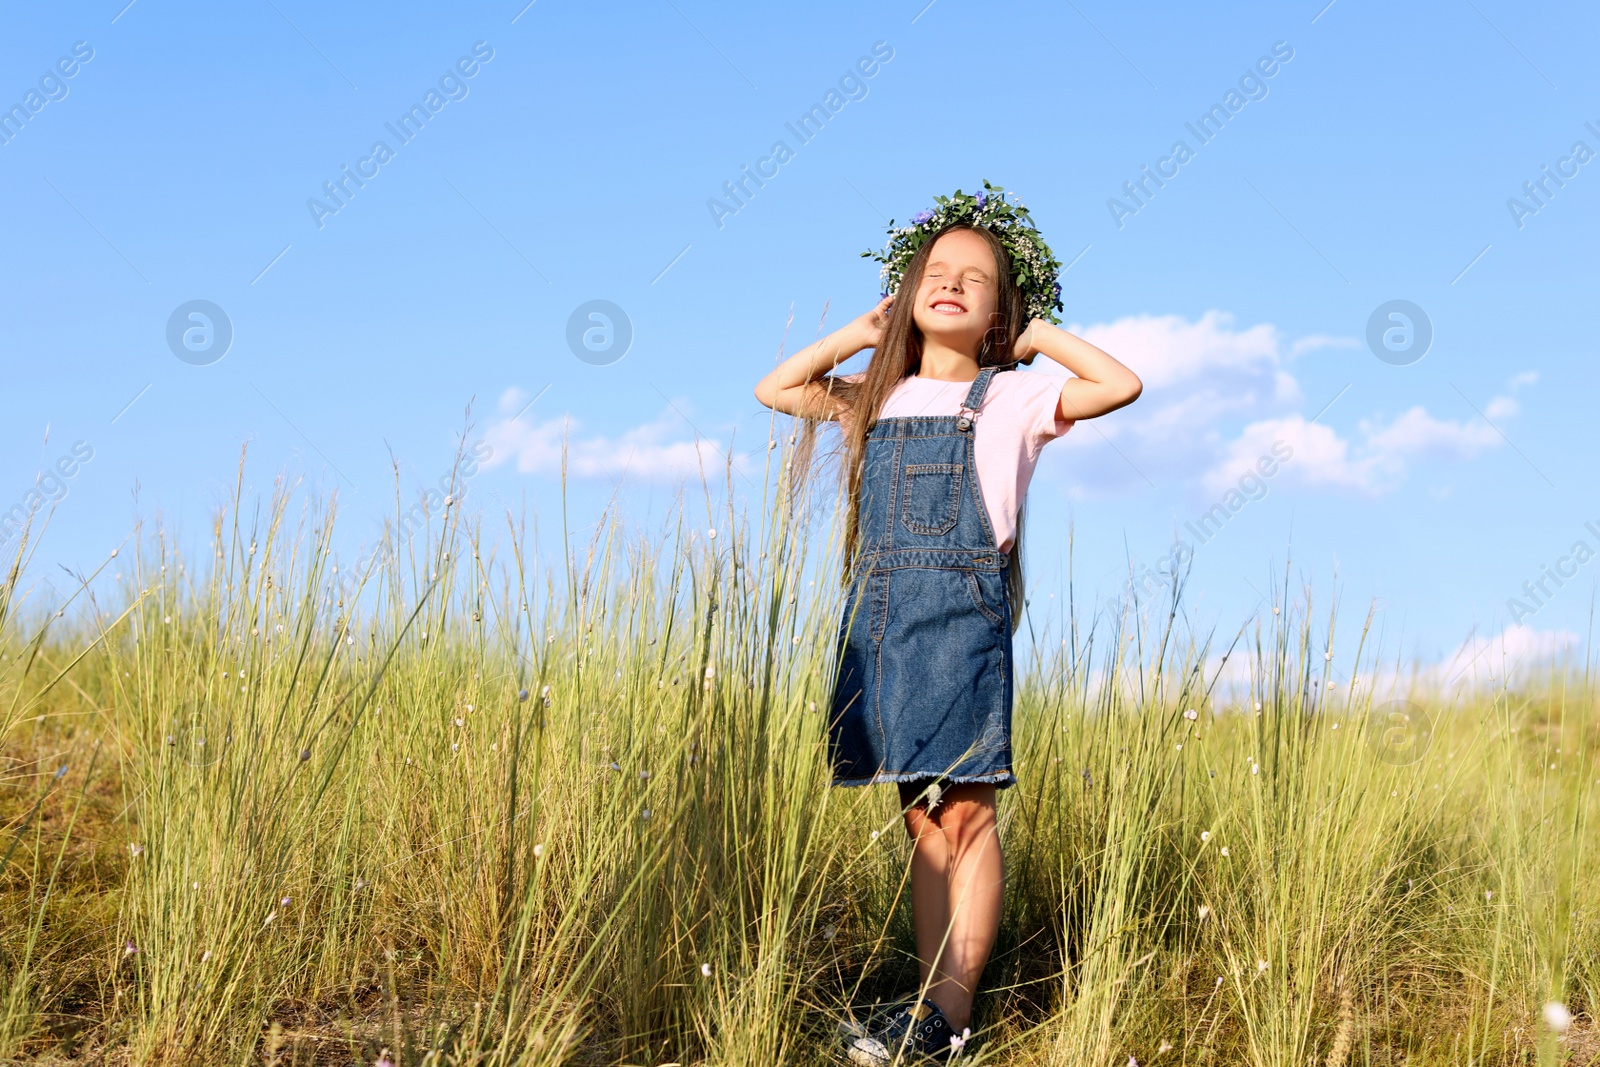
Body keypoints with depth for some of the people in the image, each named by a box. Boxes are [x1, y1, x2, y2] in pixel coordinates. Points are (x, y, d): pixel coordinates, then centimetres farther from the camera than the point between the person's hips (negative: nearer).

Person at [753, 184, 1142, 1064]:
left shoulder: (1010, 398, 5)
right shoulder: (879, 397, 18)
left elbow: (1122, 384, -5)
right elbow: (776, 389, 25)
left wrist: (1038, 336, 5)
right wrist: (863, 333, 18)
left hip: (961, 609, -5)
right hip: (879, 611, 5)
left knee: (964, 808, -7)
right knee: (920, 813, 6)